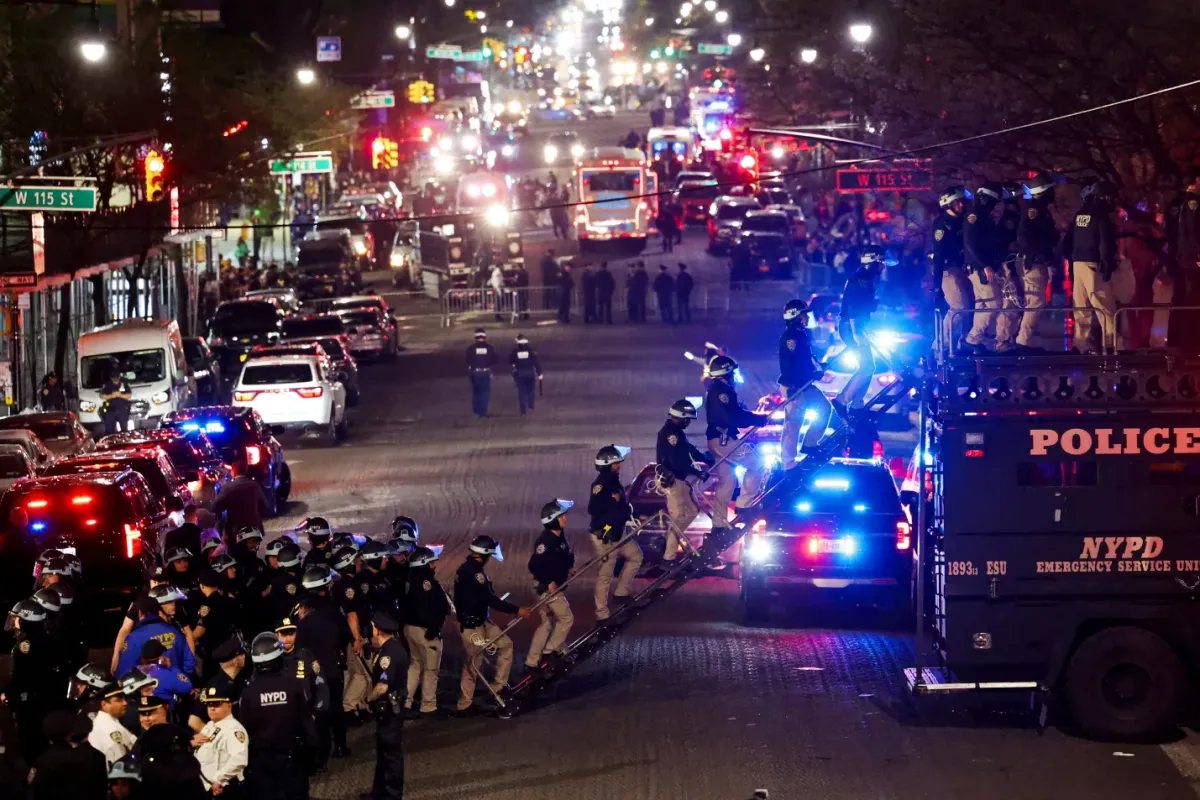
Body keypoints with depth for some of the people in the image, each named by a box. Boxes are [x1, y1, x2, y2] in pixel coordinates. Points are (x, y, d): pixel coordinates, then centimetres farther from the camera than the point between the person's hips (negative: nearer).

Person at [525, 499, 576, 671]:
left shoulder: (559, 535, 4)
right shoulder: (546, 540, -24)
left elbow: (563, 555, 22)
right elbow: (534, 565, -26)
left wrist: (569, 565, 4)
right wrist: (548, 582, -20)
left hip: (556, 585, 9)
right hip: (547, 586, -9)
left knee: (547, 624, 14)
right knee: (566, 618, -1)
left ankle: (532, 662, 19)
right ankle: (549, 653, 7)